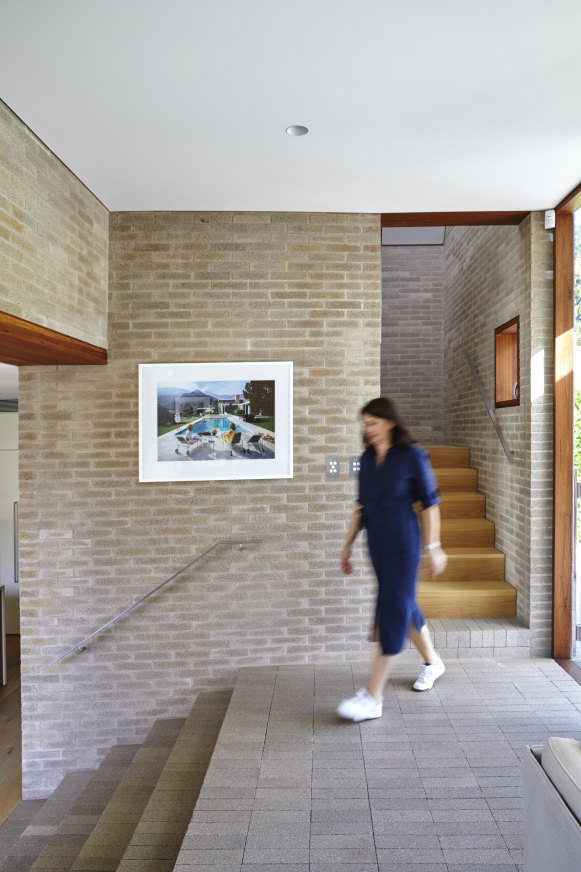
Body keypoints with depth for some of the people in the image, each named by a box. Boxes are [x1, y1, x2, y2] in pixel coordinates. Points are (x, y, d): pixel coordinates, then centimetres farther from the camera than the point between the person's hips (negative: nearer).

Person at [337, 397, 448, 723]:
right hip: (377, 543, 7)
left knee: (393, 613, -5)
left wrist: (433, 547, -8)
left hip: (403, 543, -7)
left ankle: (373, 698, -1)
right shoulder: (367, 458, 7)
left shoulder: (412, 456, -9)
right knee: (404, 605, 19)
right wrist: (348, 545, 12)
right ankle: (433, 662, 43)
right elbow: (361, 505, 12)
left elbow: (430, 503, -7)